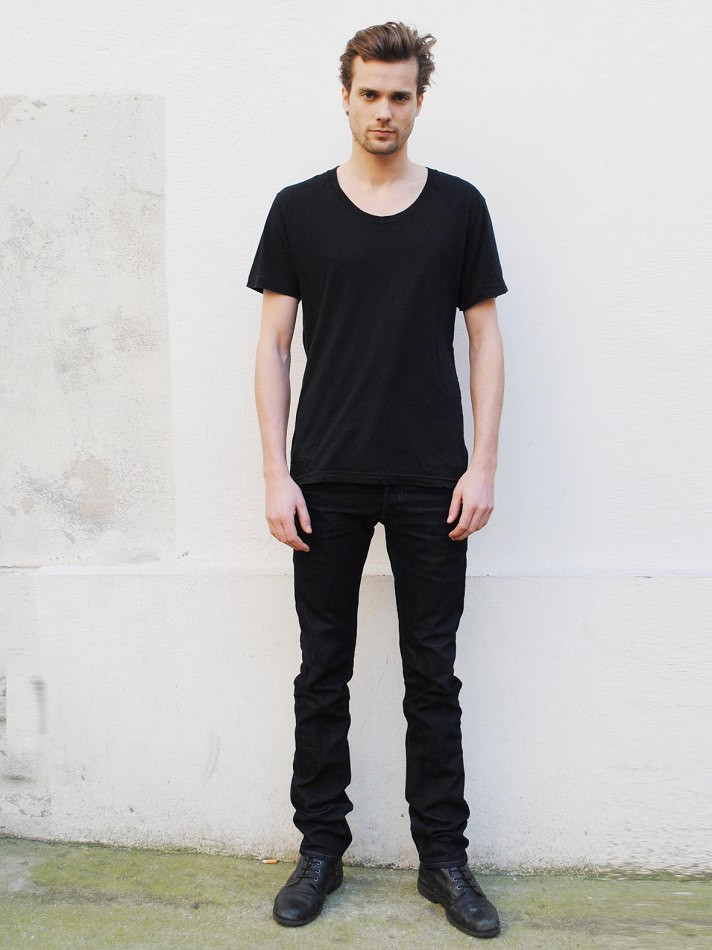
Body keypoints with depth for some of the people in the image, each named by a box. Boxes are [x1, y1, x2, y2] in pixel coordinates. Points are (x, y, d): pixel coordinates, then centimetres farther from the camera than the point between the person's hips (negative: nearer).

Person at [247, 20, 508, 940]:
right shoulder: (300, 208, 5)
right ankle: (321, 848, 24)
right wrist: (276, 474, -5)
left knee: (432, 673, 8)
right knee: (323, 671, 8)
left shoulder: (458, 206, 6)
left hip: (431, 480, 0)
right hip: (327, 479, 0)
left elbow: (484, 338, 5)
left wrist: (483, 464, -4)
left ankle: (443, 855, 21)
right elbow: (273, 346, 3)